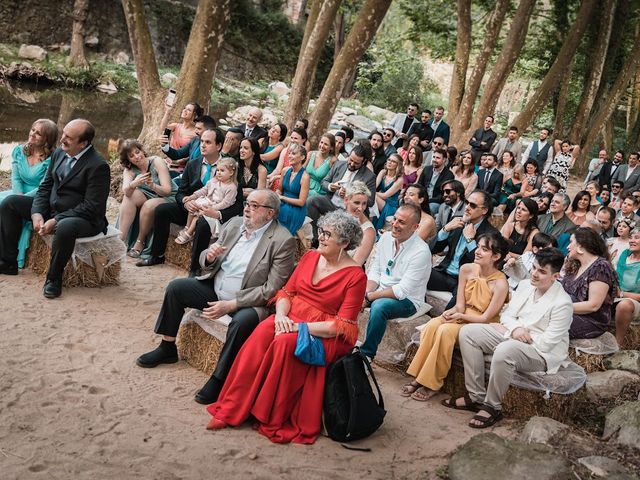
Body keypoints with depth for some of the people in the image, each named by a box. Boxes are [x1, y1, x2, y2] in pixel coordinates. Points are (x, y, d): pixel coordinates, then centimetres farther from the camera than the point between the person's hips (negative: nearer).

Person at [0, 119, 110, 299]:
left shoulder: (98, 166, -21)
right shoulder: (59, 153, 4)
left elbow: (91, 208, -23)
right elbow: (45, 187, 9)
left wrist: (56, 221, -25)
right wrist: (36, 213, -9)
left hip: (84, 218, -8)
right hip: (51, 208, 8)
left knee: (65, 227, -41)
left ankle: (54, 278, -15)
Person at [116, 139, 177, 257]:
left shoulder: (157, 162, -14)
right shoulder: (129, 170, -3)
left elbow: (167, 190, -20)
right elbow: (125, 191, -23)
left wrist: (153, 186, -41)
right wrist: (133, 184, -46)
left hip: (169, 198, -4)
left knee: (148, 206, -34)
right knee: (130, 196, -23)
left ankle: (140, 242, -16)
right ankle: (121, 238, -25)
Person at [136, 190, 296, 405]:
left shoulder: (283, 241, -15)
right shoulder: (234, 224, 4)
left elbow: (272, 289, -19)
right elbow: (207, 265, 14)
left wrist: (231, 304, -23)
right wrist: (209, 256, -13)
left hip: (247, 301, -7)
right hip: (215, 288, 7)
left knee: (243, 321, -36)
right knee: (175, 287, -5)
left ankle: (219, 379, -19)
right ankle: (167, 348, 11)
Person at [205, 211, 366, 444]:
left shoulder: (355, 275, -10)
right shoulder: (310, 257, 9)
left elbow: (342, 326, -15)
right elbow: (286, 292, 10)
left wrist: (300, 326, -20)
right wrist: (281, 314, -12)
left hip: (326, 336, -5)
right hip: (291, 319, 5)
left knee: (285, 342, -34)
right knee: (263, 331, -26)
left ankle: (272, 419, -20)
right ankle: (232, 409, -23)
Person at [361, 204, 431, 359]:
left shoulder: (421, 251, -20)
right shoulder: (386, 237, 1)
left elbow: (402, 291, -22)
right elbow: (374, 272, 6)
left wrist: (369, 297, -21)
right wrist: (365, 293, -13)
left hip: (407, 300, -6)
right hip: (380, 292, 6)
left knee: (379, 305, -36)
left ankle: (366, 355, -21)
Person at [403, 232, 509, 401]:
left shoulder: (500, 283, -17)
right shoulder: (466, 270, -1)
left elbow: (486, 318, -14)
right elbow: (460, 305, 1)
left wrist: (459, 316, -20)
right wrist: (454, 311, -21)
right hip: (462, 317, 5)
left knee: (445, 330, -32)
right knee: (432, 325, -26)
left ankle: (433, 384, -20)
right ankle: (419, 377, -21)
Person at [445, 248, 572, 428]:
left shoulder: (562, 303, -18)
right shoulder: (525, 285, 5)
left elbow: (546, 344, -21)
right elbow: (507, 314, 11)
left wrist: (505, 330, -13)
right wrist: (515, 328, -16)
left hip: (543, 353, -8)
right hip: (512, 336, 8)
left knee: (504, 351, -39)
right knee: (468, 332, -8)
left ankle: (492, 407, -17)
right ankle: (476, 397, -8)